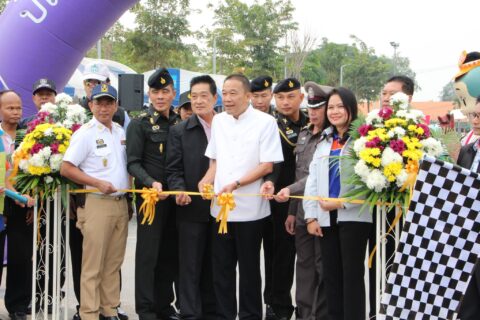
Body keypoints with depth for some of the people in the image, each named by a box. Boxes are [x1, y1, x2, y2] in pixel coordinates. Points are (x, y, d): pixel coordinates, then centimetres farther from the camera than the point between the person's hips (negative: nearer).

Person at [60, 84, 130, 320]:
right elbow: (66, 169, -11)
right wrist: (98, 184, -17)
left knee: (114, 263, 11)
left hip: (121, 203, 6)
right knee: (93, 265, -3)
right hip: (96, 204, -6)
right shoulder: (85, 133, -8)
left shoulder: (120, 131, 12)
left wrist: (129, 193, 9)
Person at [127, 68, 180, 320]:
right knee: (148, 253, -1)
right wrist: (152, 183, -25)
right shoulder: (139, 124, -4)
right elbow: (133, 163, -10)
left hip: (175, 198, 5)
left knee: (170, 253, 11)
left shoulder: (180, 123, 11)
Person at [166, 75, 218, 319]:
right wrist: (180, 191, -19)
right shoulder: (179, 131, 3)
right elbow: (173, 170, -2)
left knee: (214, 266, 11)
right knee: (190, 266, 2)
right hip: (192, 209, -2)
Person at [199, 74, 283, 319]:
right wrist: (207, 180, -2)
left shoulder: (265, 122, -7)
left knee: (249, 268, 6)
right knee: (222, 267, 10)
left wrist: (235, 185, -17)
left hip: (249, 208, -5)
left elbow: (267, 165, -10)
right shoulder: (218, 121, 9)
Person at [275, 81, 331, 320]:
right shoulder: (304, 135, 13)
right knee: (304, 266, 10)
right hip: (303, 212, 7)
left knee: (323, 267, 3)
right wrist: (292, 210, 15)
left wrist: (291, 190, -25)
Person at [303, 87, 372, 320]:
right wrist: (311, 216, 6)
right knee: (331, 275, 9)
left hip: (353, 216, -6)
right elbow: (312, 180, 14)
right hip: (326, 218, 6)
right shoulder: (324, 141, 17)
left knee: (352, 274, -2)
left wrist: (342, 203, -16)